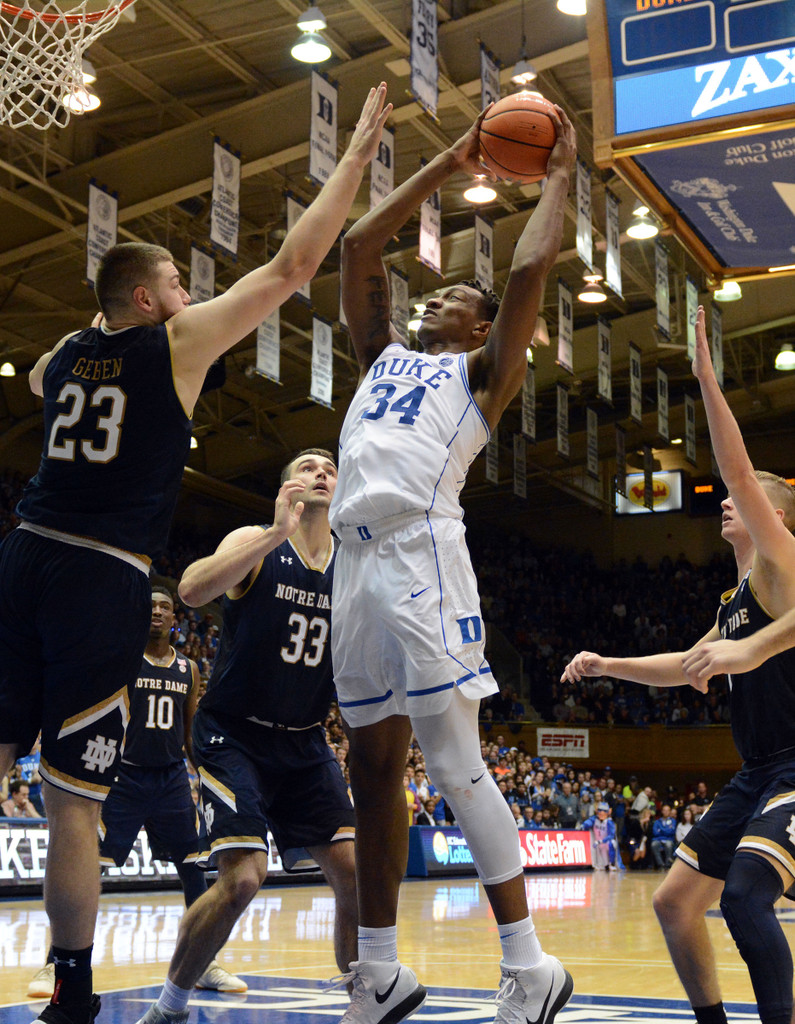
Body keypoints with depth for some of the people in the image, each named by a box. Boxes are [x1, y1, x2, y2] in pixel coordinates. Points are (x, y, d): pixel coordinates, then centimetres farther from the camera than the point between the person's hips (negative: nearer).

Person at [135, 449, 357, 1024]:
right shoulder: (257, 545, -9)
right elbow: (193, 590, -29)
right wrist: (279, 533, -37)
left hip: (305, 744, 5)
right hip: (235, 736, -5)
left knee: (356, 868, -6)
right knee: (242, 877, -18)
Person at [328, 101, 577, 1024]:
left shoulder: (482, 370, 12)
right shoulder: (383, 356, 28)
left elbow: (530, 269, 0)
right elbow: (359, 245, 26)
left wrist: (558, 176, 14)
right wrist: (450, 166, 29)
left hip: (421, 555, -6)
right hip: (357, 561, 7)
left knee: (453, 762, -10)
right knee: (371, 765, 8)